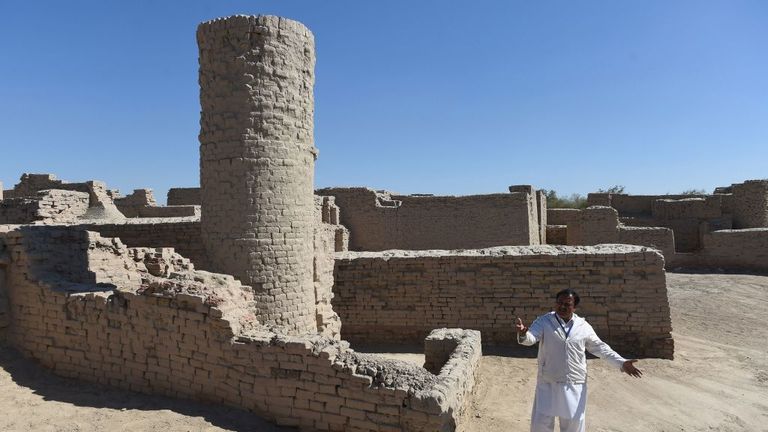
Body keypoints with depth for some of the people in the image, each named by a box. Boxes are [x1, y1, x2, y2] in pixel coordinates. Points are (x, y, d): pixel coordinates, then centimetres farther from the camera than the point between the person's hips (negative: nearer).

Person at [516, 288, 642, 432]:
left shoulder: (584, 326, 2)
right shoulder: (544, 321, -6)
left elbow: (599, 347, 11)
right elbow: (530, 338, -21)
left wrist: (621, 363, 2)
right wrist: (523, 334, -45)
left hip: (575, 385, 2)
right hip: (548, 383, -2)